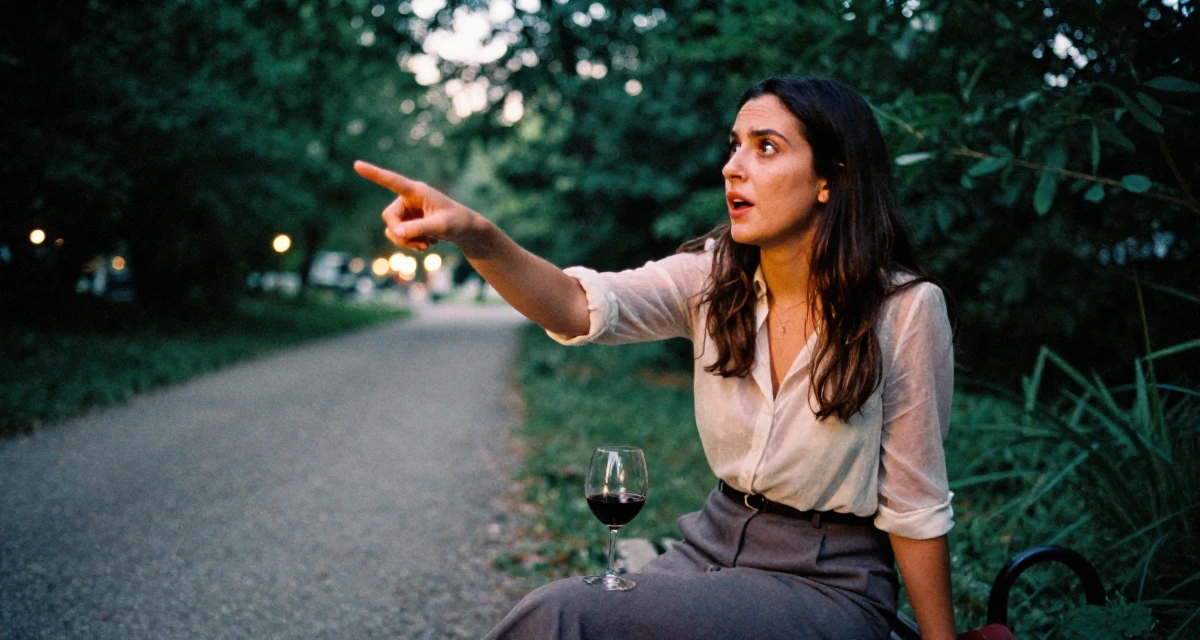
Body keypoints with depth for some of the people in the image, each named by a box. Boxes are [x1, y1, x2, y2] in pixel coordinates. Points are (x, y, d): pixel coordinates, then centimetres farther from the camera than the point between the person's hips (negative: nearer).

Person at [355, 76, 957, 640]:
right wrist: (476, 236, -37)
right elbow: (585, 307, -20)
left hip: (829, 583, -4)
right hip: (715, 543, 5)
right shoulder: (714, 274, -3)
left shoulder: (905, 308, -15)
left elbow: (915, 507, -8)